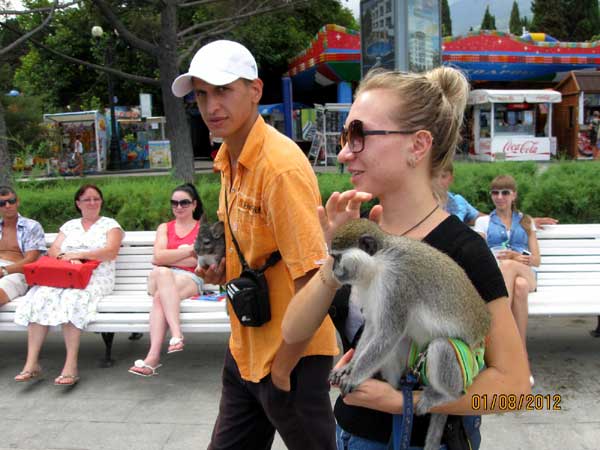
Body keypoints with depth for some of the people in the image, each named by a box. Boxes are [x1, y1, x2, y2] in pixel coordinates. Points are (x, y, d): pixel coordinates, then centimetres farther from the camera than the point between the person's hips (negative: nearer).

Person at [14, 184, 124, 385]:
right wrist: (65, 256, -11)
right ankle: (31, 363, -30)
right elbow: (52, 251, 13)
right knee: (40, 296, -29)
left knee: (72, 299, -36)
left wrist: (79, 254, -13)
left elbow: (111, 252, -4)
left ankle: (71, 365, -38)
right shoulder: (70, 225, 25)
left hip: (95, 278, -4)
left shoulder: (110, 224, 13)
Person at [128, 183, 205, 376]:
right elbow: (158, 257, 1)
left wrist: (170, 257, -3)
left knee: (160, 297, -33)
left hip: (191, 279, -2)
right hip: (162, 278, 2)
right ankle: (177, 334, -47)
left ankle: (153, 356, -40)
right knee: (161, 272, -36)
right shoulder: (164, 228, 22)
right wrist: (190, 250, -5)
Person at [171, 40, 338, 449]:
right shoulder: (230, 160, 5)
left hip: (291, 357, -8)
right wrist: (225, 267, -1)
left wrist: (282, 369, -16)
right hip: (245, 352, 8)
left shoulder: (281, 165, -23)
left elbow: (314, 281, -24)